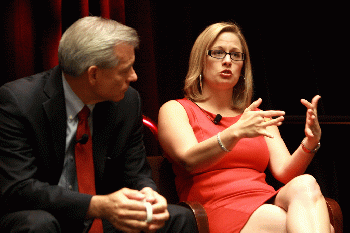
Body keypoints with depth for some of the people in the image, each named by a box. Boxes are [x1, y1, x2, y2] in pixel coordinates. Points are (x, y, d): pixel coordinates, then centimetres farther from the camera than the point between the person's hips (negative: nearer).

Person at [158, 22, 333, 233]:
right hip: (217, 211, -5)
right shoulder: (174, 110, 11)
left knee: (304, 184, -31)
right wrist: (236, 132, -28)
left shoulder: (258, 116, 24)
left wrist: (310, 143, -12)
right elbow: (190, 161, -10)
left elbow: (284, 172, 10)